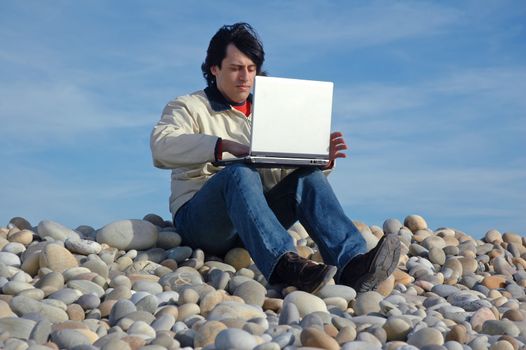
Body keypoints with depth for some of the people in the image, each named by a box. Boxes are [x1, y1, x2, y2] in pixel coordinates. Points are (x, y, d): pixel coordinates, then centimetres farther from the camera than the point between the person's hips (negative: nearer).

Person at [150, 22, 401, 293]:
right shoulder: (188, 107, 7)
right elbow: (162, 146, -15)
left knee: (308, 176, -20)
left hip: (258, 217, 4)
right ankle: (284, 264, -57)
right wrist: (224, 146, -29)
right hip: (199, 218, -4)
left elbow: (285, 171, 17)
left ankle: (352, 263, -42)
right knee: (239, 173, -34)